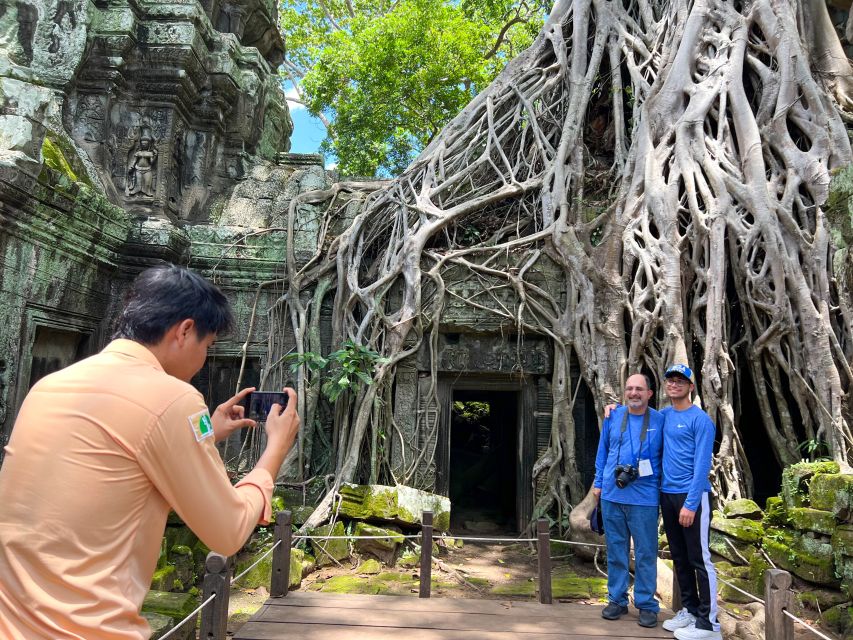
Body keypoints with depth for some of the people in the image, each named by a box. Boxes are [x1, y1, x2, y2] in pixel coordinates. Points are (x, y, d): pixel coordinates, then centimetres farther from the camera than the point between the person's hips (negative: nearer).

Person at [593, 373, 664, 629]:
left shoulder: (660, 421, -3)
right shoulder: (613, 417, 4)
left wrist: (664, 489, 0)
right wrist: (598, 483, 10)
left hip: (644, 498, -2)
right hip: (611, 495, 3)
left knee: (645, 553, 5)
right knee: (616, 550, 12)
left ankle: (647, 605, 20)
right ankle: (617, 600, 25)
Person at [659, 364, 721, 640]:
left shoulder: (700, 419, -10)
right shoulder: (663, 416, 10)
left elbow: (702, 464, -15)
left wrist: (691, 503, -20)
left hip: (691, 496, -7)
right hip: (666, 495, 7)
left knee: (699, 559, -2)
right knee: (679, 557, 14)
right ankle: (689, 609, 27)